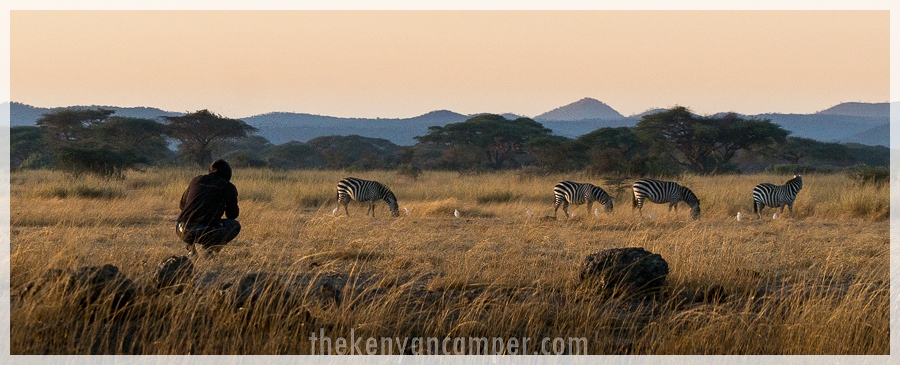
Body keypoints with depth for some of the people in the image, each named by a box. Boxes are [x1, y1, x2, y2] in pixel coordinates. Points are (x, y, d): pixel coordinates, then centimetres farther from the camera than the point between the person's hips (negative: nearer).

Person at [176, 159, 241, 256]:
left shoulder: (196, 180, 18)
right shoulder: (228, 187, 7)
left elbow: (182, 205, 30)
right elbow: (232, 215, 18)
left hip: (183, 231, 4)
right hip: (206, 233, -4)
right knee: (235, 225, 23)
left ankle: (190, 247, 18)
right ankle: (210, 247, 3)